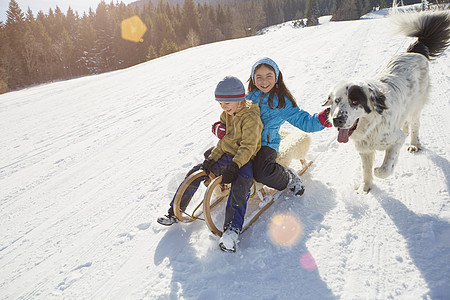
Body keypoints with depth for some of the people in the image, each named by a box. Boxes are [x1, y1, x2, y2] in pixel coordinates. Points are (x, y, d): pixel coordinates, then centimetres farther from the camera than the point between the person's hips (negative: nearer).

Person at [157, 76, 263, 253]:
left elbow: (248, 147, -23)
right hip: (227, 156, 7)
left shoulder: (251, 117, -16)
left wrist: (234, 166, -34)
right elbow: (224, 141, 10)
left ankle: (232, 228, -43)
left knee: (240, 186, -36)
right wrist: (211, 159, -4)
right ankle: (175, 212, 10)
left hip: (244, 161, -7)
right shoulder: (227, 114, 8)